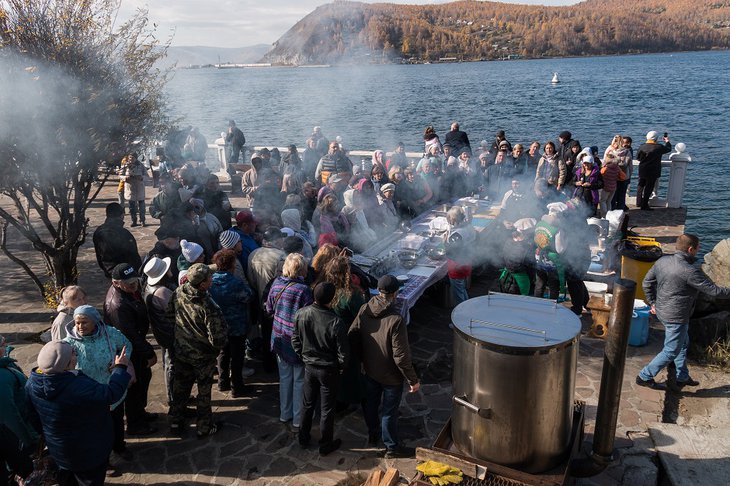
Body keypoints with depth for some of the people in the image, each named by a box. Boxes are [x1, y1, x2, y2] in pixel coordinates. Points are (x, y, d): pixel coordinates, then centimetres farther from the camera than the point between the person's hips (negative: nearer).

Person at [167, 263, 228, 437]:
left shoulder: (179, 292, -16)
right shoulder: (208, 307, -35)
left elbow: (170, 313, 4)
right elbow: (218, 339, -31)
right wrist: (222, 344, -8)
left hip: (181, 350, 5)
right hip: (203, 356, -5)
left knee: (180, 386, 24)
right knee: (204, 391, 17)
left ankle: (175, 422, 41)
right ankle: (204, 427, 34)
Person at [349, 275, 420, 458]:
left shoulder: (364, 311, -13)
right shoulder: (395, 320, -32)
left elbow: (352, 337, -1)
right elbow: (401, 356, -27)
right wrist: (413, 380, -15)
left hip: (370, 370, 6)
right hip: (390, 375, -6)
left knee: (371, 402, 26)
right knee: (389, 412, 12)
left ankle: (372, 434, 49)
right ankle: (392, 447, 32)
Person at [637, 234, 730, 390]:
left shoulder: (663, 260, -3)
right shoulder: (690, 271, -27)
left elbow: (647, 282, 7)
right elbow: (714, 291, -20)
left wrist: (652, 303, 16)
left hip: (662, 311, 9)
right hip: (676, 317, -9)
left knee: (683, 344, 26)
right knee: (671, 352, 9)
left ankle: (683, 378, 40)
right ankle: (645, 377, 18)